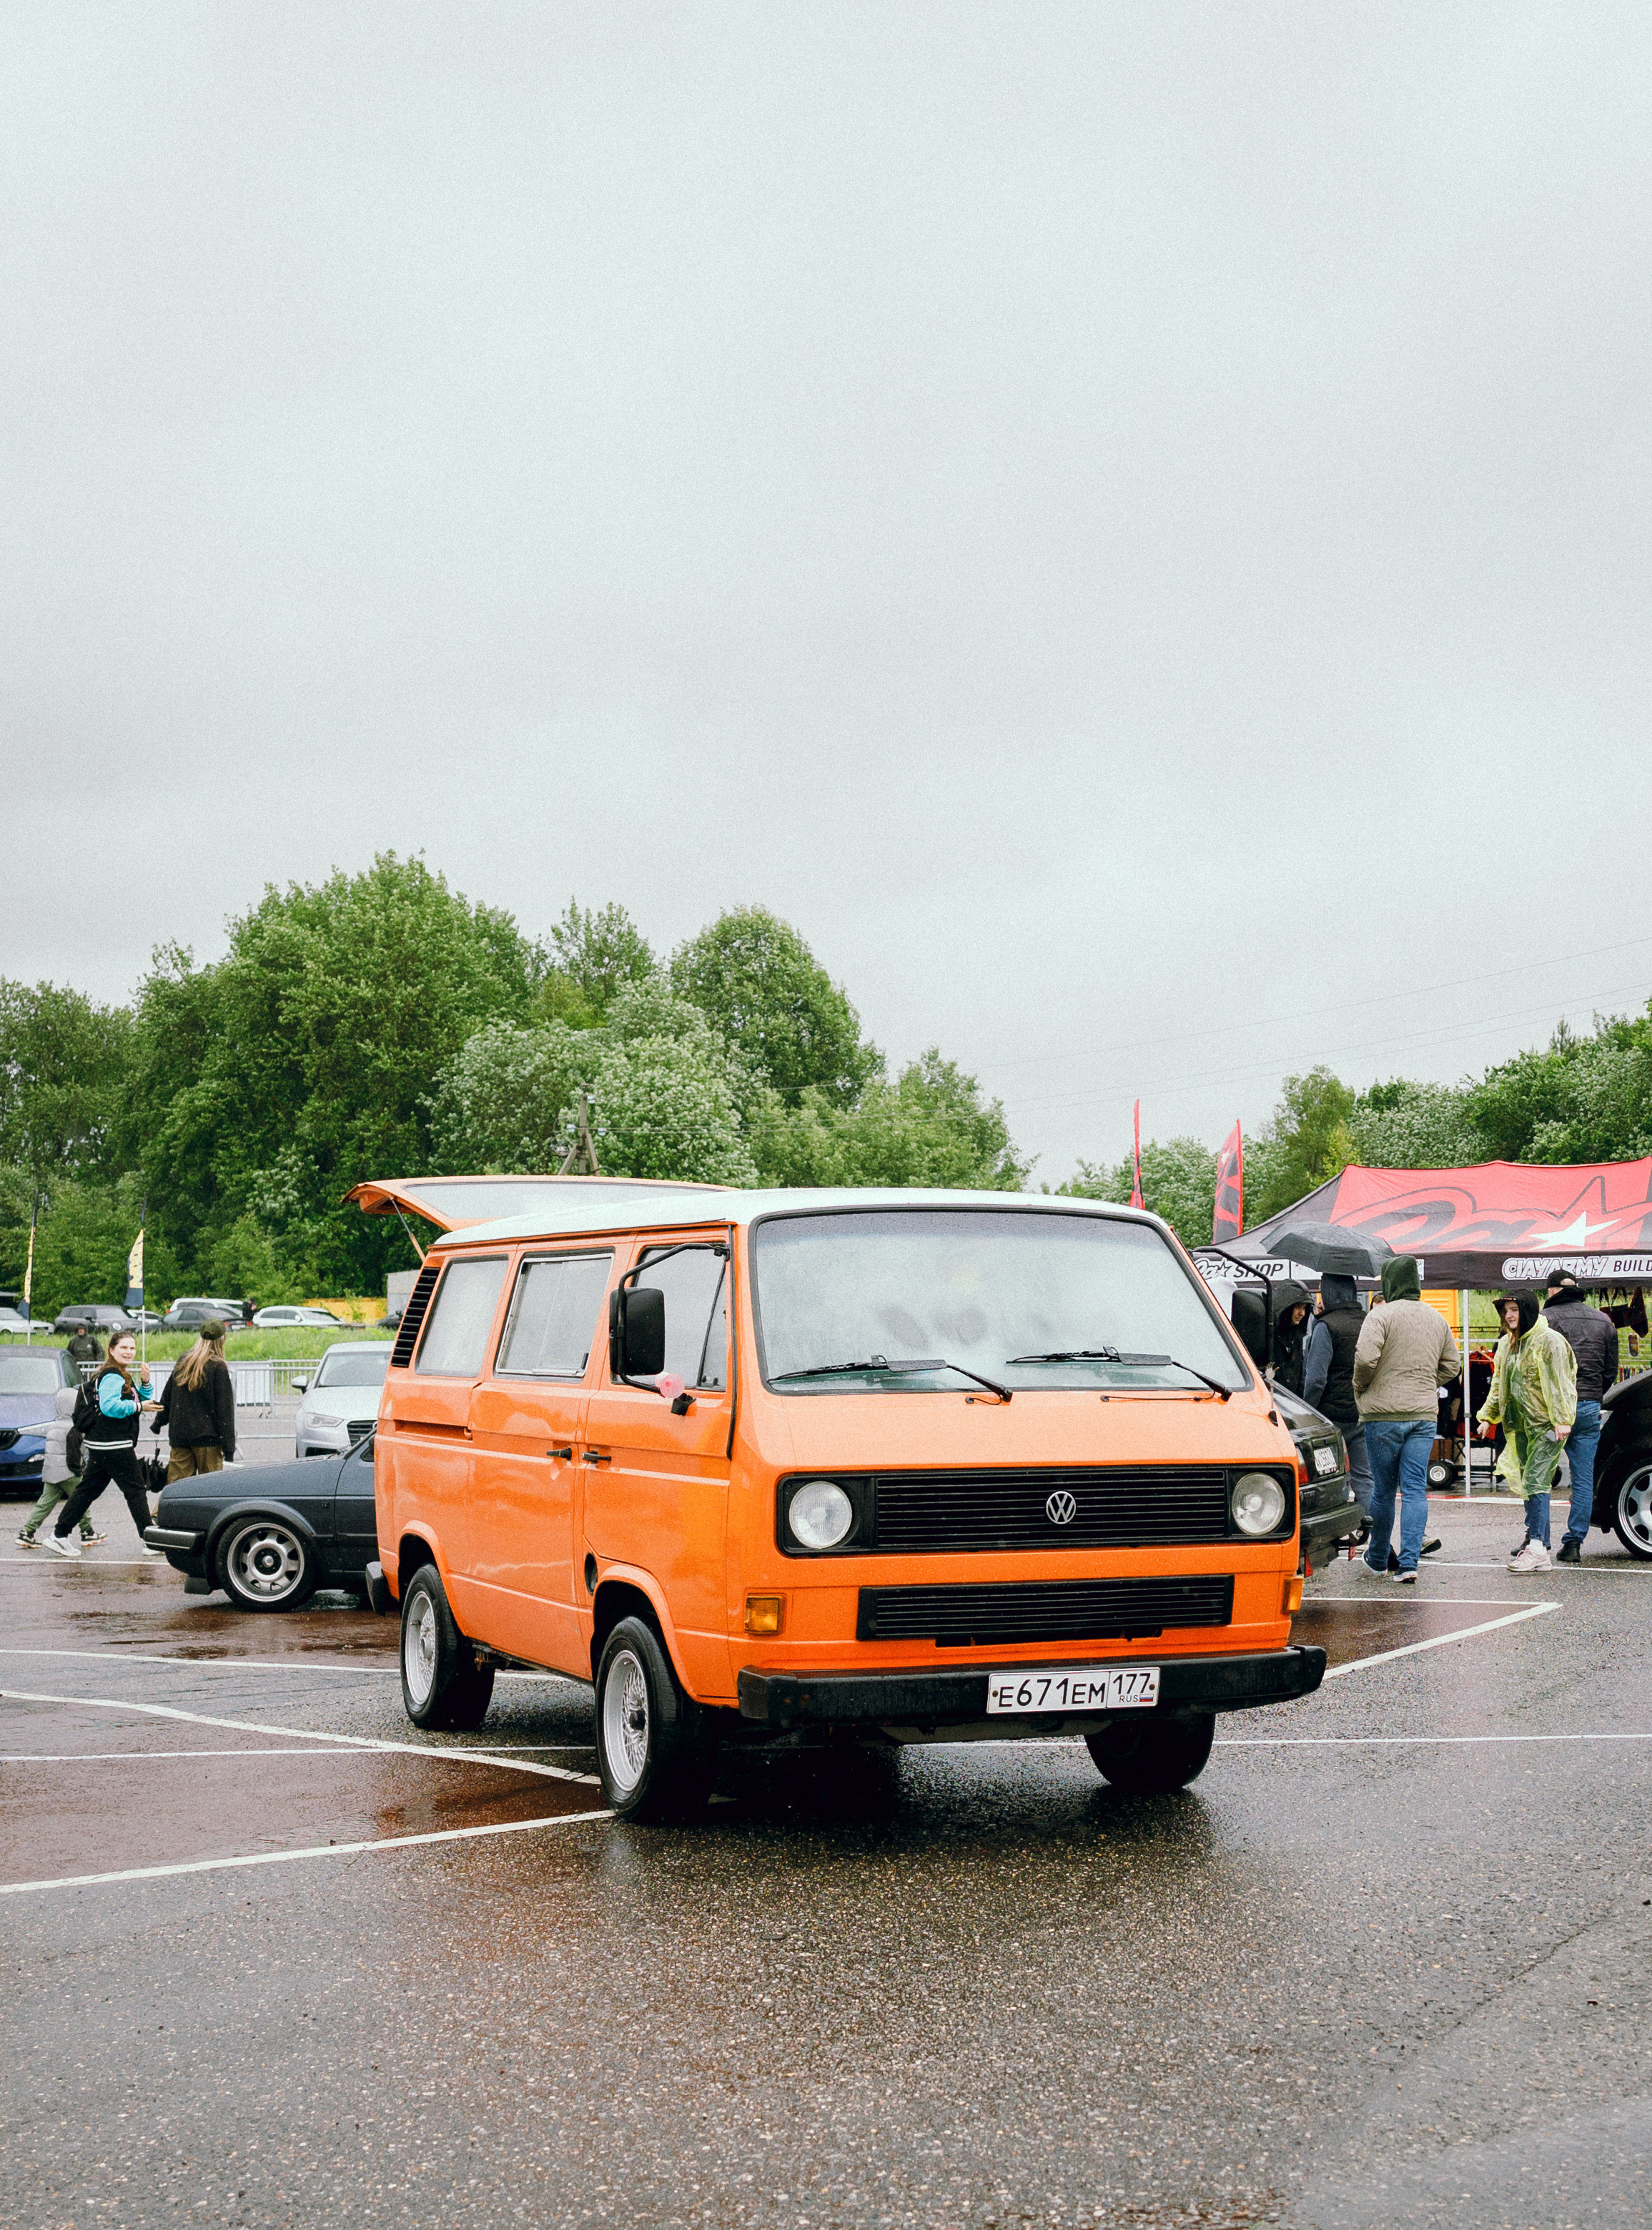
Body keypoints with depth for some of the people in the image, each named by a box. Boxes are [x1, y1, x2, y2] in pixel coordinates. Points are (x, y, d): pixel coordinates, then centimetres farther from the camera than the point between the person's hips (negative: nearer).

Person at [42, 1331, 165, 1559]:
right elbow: (109, 1406, -27)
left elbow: (142, 1402, 22)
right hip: (113, 1445, -11)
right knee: (135, 1490, -5)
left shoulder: (123, 1377, 20)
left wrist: (145, 1384, 5)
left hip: (103, 1446, 11)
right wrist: (138, 1407, -19)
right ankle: (149, 1541, -2)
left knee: (88, 1489, 11)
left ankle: (59, 1535, 13)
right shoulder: (112, 1377, -14)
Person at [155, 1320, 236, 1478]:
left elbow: (167, 1397, 16)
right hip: (207, 1437, -5)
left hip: (179, 1436, 5)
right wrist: (229, 1448, -6)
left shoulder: (183, 1363, 8)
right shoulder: (218, 1368, -9)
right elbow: (225, 1411, -8)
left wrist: (158, 1423, 28)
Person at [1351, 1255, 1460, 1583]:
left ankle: (1377, 1558, 21)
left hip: (1384, 1412, -4)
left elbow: (1366, 1358, -20)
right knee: (1415, 1489, 2)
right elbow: (1452, 1364, 18)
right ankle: (1409, 1562, -7)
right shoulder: (1437, 1320, 11)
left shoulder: (1381, 1315, -9)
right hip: (1425, 1413, 4)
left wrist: (1360, 1386, -2)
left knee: (1383, 1488, 7)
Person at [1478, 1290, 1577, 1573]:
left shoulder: (1548, 1340, -11)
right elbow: (1499, 1383, 25)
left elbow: (1559, 1383, -14)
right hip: (1521, 1423, 8)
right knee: (1528, 1482, 10)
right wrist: (1488, 1415, 21)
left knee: (1535, 1482, -15)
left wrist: (1561, 1419, -19)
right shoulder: (1507, 1344, 15)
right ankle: (1537, 1539, 17)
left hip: (1546, 1424, -8)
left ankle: (1537, 1548, -20)